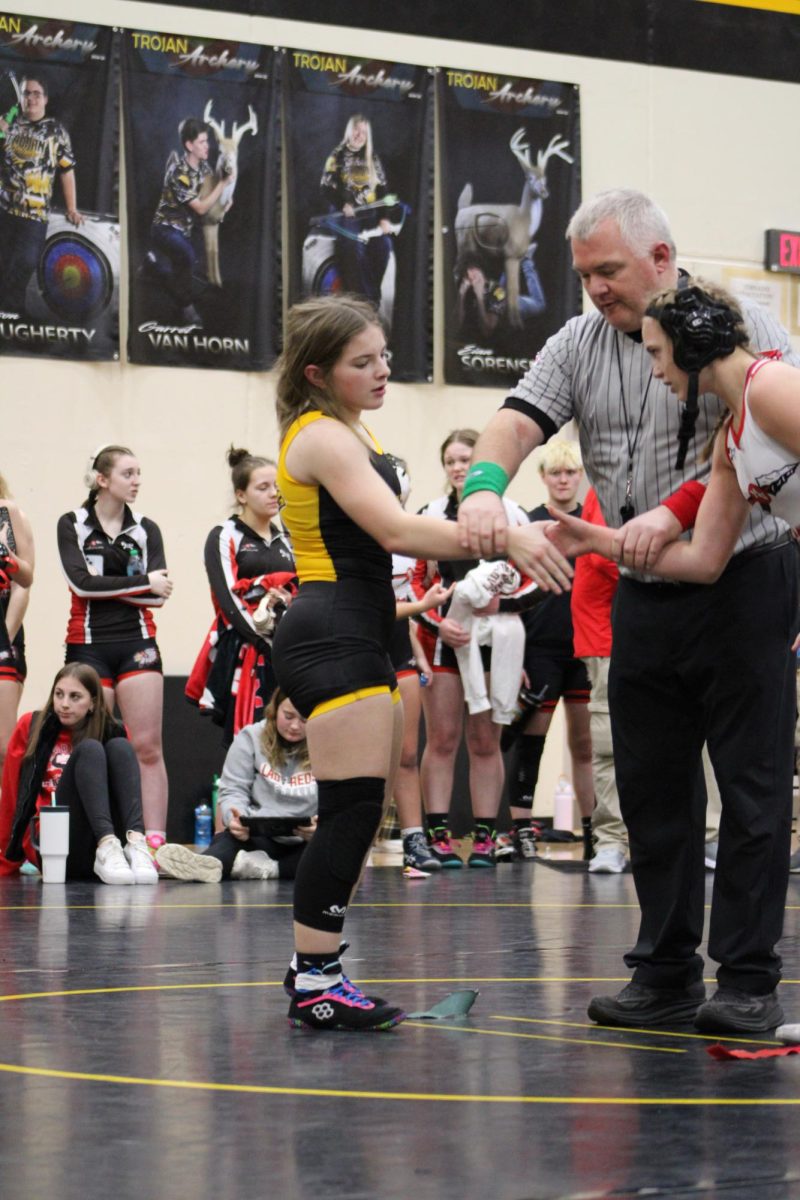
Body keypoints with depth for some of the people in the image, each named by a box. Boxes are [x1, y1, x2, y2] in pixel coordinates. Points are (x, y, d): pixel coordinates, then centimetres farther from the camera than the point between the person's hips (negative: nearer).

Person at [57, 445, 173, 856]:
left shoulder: (146, 530, 9)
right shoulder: (72, 525, 4)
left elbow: (159, 594, -2)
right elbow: (81, 582, -11)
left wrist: (104, 584, -11)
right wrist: (142, 582, -10)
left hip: (137, 644, 2)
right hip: (88, 645, -1)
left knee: (148, 747, -6)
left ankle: (155, 840, -9)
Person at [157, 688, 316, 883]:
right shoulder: (251, 738, 3)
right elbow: (233, 791, 0)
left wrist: (321, 827, -28)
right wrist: (235, 817, -25)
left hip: (306, 842, -1)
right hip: (260, 835, 1)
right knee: (231, 837, -34)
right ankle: (212, 864, -68)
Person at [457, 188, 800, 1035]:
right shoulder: (578, 345, 8)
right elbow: (519, 420, -4)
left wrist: (675, 511, -30)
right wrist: (485, 484, -26)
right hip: (643, 595, 6)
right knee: (650, 787, 9)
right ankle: (665, 974, 17)